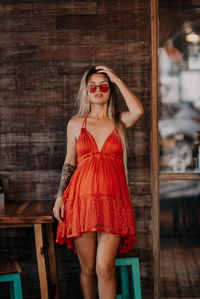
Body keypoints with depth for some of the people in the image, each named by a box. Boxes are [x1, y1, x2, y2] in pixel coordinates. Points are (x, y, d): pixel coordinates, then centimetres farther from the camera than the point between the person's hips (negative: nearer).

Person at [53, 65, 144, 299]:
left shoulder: (119, 121, 10)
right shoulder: (75, 124, 13)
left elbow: (138, 111, -12)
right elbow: (69, 163, 14)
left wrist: (117, 79, -2)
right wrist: (60, 197, 5)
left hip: (112, 199, -1)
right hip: (82, 198, 1)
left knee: (105, 268, -12)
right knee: (88, 269, 4)